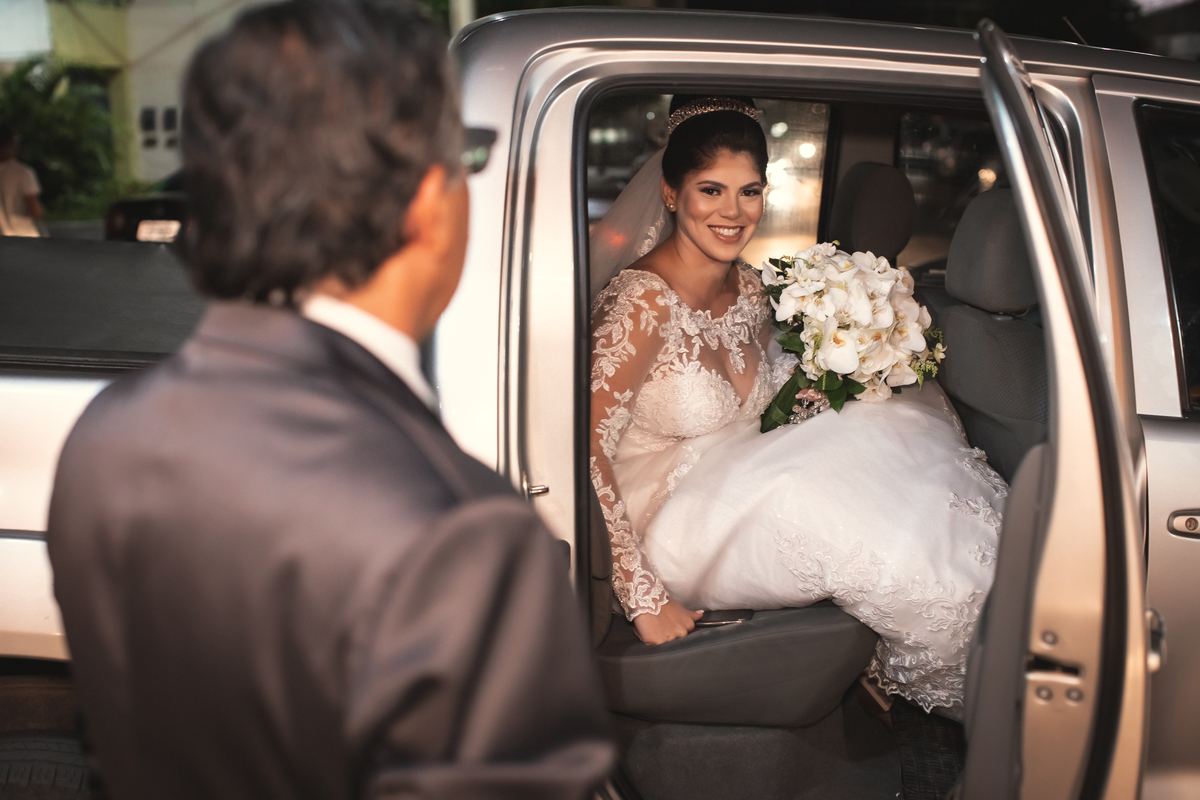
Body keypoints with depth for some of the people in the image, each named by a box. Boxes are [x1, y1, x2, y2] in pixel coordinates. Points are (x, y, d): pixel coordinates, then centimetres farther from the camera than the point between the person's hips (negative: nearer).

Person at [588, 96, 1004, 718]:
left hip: (738, 490, 8)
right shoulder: (643, 301, -24)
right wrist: (642, 596, -29)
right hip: (665, 519, -8)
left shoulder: (747, 287, 1)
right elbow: (587, 452, -28)